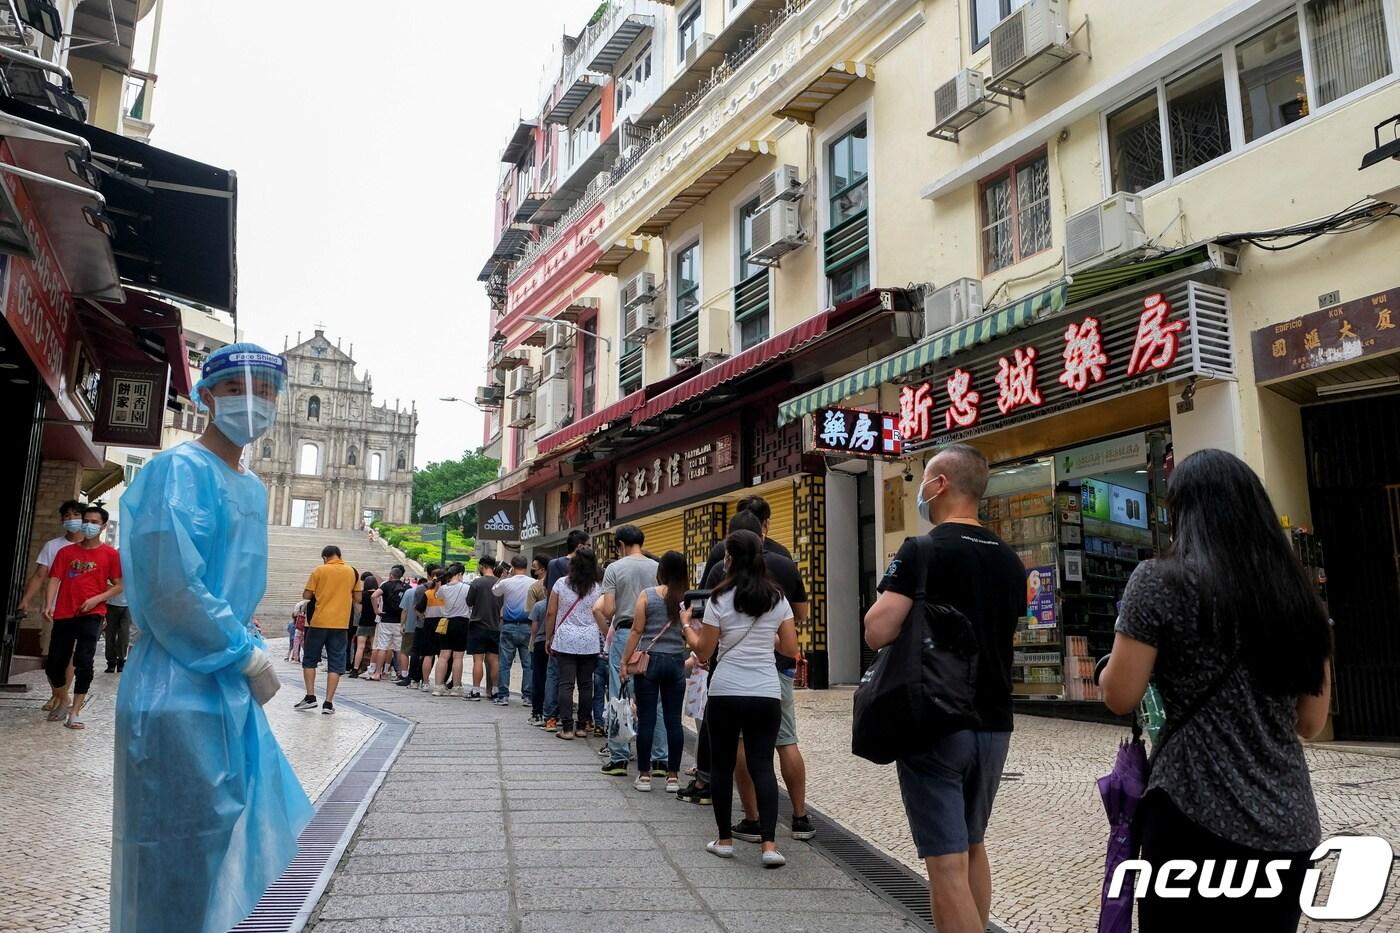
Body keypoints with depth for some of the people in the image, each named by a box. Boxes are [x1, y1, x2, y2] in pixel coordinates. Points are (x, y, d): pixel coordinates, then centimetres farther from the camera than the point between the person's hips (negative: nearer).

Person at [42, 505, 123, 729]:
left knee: (83, 663, -13)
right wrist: (49, 605, -12)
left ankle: (75, 711, -4)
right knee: (54, 664, 5)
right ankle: (62, 702, 30)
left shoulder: (110, 554, 3)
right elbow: (55, 579, 3)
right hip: (64, 614, 3)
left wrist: (96, 599, -13)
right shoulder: (66, 552, 11)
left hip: (91, 615, -3)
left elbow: (119, 586, 2)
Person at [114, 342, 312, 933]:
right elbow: (173, 590, -23)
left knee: (233, 829, 18)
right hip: (181, 690, -9)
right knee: (181, 861, 1)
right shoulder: (181, 471, -15)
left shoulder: (252, 486, 13)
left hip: (229, 685, 9)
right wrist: (251, 659, -15)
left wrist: (251, 647, 8)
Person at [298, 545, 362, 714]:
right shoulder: (352, 572, 4)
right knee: (335, 663, 4)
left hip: (319, 622, -1)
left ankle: (310, 697, 10)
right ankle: (328, 702, 1)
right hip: (340, 624, 1)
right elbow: (357, 597, 7)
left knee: (309, 660, 15)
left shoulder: (319, 571, -2)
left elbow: (306, 595, -1)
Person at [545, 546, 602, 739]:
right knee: (586, 684, 8)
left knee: (566, 683, 1)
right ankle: (582, 727, 14)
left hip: (565, 641, -1)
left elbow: (551, 613, 1)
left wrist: (548, 638, 10)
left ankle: (567, 728, -2)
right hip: (590, 642, 1)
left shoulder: (561, 583, -1)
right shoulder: (597, 588, 1)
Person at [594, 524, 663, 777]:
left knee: (619, 699, 6)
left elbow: (607, 610, -8)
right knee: (654, 700, 7)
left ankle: (619, 758, 9)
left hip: (624, 634, -2)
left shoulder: (615, 568, -3)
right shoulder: (657, 568, 2)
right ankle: (660, 759, 10)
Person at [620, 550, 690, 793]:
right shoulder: (687, 599, -2)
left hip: (649, 661, -1)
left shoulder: (647, 595, -5)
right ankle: (673, 775, 12)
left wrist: (625, 661, 1)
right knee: (673, 720, 7)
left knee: (646, 719, 4)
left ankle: (644, 775, 9)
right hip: (676, 662, 2)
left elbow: (636, 631, -5)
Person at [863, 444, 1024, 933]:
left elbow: (878, 632, -22)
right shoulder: (1010, 561, 7)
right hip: (994, 725, 7)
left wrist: (889, 595, -4)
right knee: (972, 846, 22)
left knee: (947, 864, -3)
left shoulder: (922, 551, -14)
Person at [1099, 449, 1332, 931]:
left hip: (1197, 819, -5)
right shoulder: (1299, 590, 8)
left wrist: (1115, 662, 11)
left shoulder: (1160, 580, -9)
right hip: (1292, 827, 6)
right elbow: (1312, 722, 13)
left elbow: (1120, 697, -9)